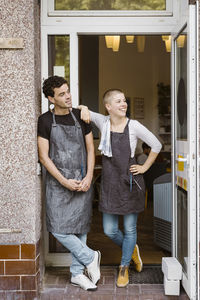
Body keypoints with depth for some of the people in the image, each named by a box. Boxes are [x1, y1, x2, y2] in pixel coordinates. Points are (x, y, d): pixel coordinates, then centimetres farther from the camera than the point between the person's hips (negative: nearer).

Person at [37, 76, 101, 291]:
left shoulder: (80, 116, 6)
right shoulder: (45, 121, -2)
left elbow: (90, 149, 8)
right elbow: (43, 156, -5)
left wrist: (88, 177, -6)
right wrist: (64, 181, -12)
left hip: (82, 182, 2)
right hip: (57, 182, -2)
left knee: (80, 228, 6)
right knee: (58, 228, -9)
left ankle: (77, 273, 19)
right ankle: (90, 258, 12)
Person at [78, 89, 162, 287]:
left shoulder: (134, 126, -8)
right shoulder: (102, 122, -1)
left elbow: (156, 145, 2)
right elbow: (83, 110, 13)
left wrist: (144, 167, 1)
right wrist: (84, 109, -8)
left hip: (131, 182, -2)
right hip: (110, 183, 3)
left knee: (130, 229, 8)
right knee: (109, 230, 8)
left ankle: (124, 268, 29)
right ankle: (131, 250, 38)